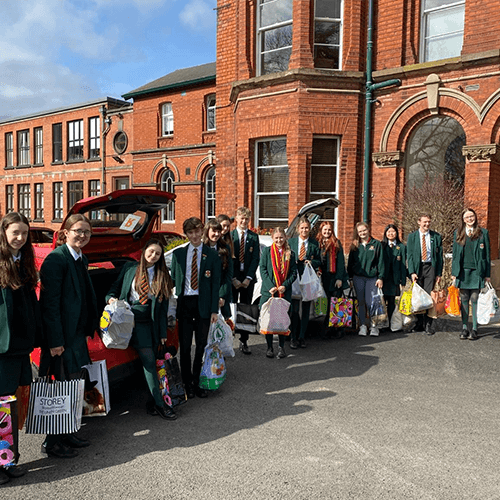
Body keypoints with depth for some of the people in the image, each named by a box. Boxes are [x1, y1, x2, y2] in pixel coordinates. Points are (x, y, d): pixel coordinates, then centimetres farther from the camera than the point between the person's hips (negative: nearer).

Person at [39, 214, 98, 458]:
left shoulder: (81, 259, 12)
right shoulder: (56, 258, -15)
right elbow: (50, 302, -19)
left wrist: (87, 329, 14)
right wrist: (55, 341, -21)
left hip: (78, 334, 9)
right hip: (62, 336, -9)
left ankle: (67, 434, 30)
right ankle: (52, 442, 16)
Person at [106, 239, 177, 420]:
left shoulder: (163, 275, 10)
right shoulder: (130, 268, 7)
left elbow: (164, 306, 8)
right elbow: (116, 286, 14)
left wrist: (163, 332, 4)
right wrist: (111, 298, -10)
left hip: (152, 323, 3)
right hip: (134, 320, -2)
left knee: (151, 362, 0)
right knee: (148, 360, -10)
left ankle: (151, 401, 10)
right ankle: (159, 403, -5)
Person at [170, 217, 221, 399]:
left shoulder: (212, 255, 2)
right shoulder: (178, 253, 8)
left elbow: (215, 283, 1)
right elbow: (173, 279, 10)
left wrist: (214, 310, -5)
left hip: (203, 303, -1)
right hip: (184, 303, 1)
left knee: (201, 345, 7)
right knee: (185, 345, 6)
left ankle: (197, 382, 21)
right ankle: (187, 383, 19)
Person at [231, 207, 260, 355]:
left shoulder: (254, 237, 6)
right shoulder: (229, 235, 2)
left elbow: (256, 258, 1)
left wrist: (248, 278, -9)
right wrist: (233, 278, -9)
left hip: (248, 278, 1)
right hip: (232, 278, -1)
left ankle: (244, 341, 12)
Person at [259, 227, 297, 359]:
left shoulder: (290, 254, 9)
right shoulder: (267, 251, 5)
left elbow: (294, 273, 6)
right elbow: (263, 270, -1)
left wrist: (285, 285, -9)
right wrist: (270, 286, -11)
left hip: (285, 292, 1)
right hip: (269, 291, -1)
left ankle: (281, 347, 14)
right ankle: (269, 347, 13)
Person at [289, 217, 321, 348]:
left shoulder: (314, 244, 5)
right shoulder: (291, 242, 6)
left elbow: (319, 261, 7)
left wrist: (311, 262, -13)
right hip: (295, 278, -1)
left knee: (306, 309, 7)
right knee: (295, 309, -2)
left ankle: (302, 337, 17)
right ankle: (294, 337, 8)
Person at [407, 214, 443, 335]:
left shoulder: (436, 237, 6)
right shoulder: (412, 237, 6)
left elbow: (440, 255, 7)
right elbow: (410, 255, 2)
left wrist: (439, 273, 0)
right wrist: (412, 272, -8)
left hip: (430, 267, -1)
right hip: (417, 268, 1)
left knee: (429, 296, -8)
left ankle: (428, 325, -1)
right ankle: (419, 323, 17)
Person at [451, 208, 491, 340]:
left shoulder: (483, 233, 4)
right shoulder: (458, 234, 10)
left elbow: (487, 254, 4)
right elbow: (455, 254, 11)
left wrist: (487, 274, -1)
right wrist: (454, 272, 5)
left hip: (477, 271, -2)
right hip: (462, 271, 2)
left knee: (475, 300, 0)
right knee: (464, 300, 6)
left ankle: (474, 329, 8)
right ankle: (464, 328, 14)